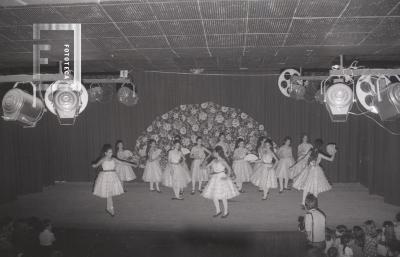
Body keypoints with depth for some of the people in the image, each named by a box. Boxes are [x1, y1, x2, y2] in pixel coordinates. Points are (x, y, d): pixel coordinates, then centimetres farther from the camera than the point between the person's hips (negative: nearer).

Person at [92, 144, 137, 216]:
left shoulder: (113, 159, 3)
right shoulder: (103, 160, -9)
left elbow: (122, 162, 6)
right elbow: (96, 165, -18)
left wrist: (132, 164, 6)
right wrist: (94, 165, -43)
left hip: (113, 177, 4)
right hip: (105, 176, -4)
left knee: (110, 194, 8)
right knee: (109, 194, -1)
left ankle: (108, 208, 25)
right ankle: (111, 209, 10)